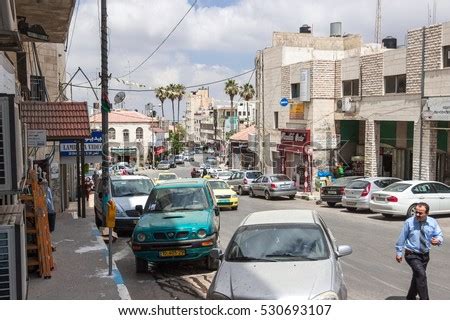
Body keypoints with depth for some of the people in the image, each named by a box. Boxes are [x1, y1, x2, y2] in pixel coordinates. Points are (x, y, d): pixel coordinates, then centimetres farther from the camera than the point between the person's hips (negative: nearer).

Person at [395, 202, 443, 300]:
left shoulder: (433, 222, -3)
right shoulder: (409, 222, -12)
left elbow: (439, 235, 1)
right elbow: (402, 238, -4)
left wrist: (438, 240, -24)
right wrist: (399, 252, -1)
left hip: (425, 255, 5)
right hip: (412, 255, -5)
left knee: (417, 276, 18)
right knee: (421, 274, -23)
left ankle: (410, 298, 38)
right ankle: (425, 300, -17)